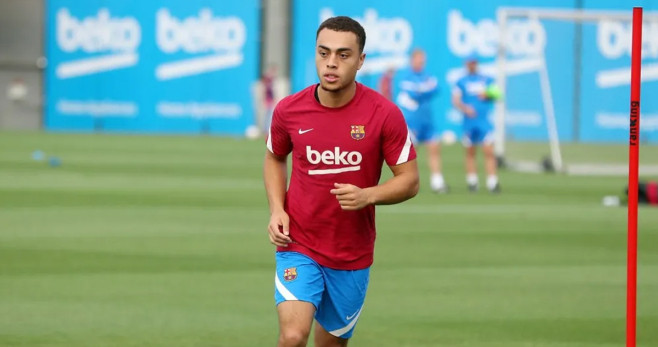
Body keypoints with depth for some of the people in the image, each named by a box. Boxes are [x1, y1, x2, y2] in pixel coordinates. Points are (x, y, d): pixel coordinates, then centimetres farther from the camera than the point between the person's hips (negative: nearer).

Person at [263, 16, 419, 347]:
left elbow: (409, 180, -5)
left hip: (352, 256, 1)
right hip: (298, 245, -1)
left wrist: (367, 196, -24)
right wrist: (277, 210, -3)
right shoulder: (289, 110, -7)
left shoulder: (384, 114, -11)